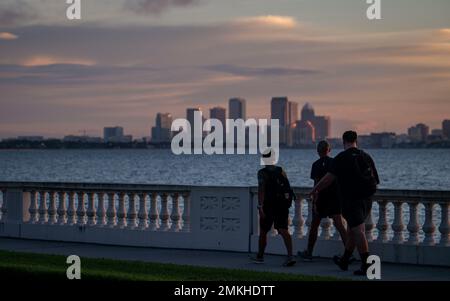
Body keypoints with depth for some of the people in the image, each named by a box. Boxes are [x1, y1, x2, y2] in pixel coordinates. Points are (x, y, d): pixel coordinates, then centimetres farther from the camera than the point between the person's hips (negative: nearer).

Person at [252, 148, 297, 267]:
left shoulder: (262, 173, -7)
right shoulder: (281, 171, 8)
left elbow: (261, 189, -19)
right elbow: (288, 188, 12)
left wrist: (260, 207, -24)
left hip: (269, 205, -4)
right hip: (283, 205, 4)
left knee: (263, 231, 13)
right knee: (283, 230, -4)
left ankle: (260, 256, 26)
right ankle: (290, 256, -22)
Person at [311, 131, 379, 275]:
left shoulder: (341, 158, -8)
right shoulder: (366, 157, 8)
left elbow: (329, 177, -14)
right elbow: (376, 181, 13)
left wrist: (316, 190, -4)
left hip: (350, 200, -6)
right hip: (367, 200, 6)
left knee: (358, 231, -8)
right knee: (352, 230, 18)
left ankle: (366, 265, -13)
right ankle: (344, 261, 30)